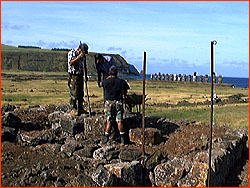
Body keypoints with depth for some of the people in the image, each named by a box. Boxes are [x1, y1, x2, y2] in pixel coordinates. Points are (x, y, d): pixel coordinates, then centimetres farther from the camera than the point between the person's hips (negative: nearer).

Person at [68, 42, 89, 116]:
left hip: (80, 76, 7)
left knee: (81, 93, 9)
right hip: (73, 76, -7)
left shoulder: (83, 55, 13)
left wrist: (86, 75, 12)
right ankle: (73, 109, -3)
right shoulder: (71, 53, -7)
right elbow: (71, 62, -22)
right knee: (74, 93, -8)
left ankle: (80, 108, 16)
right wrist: (78, 57, -29)